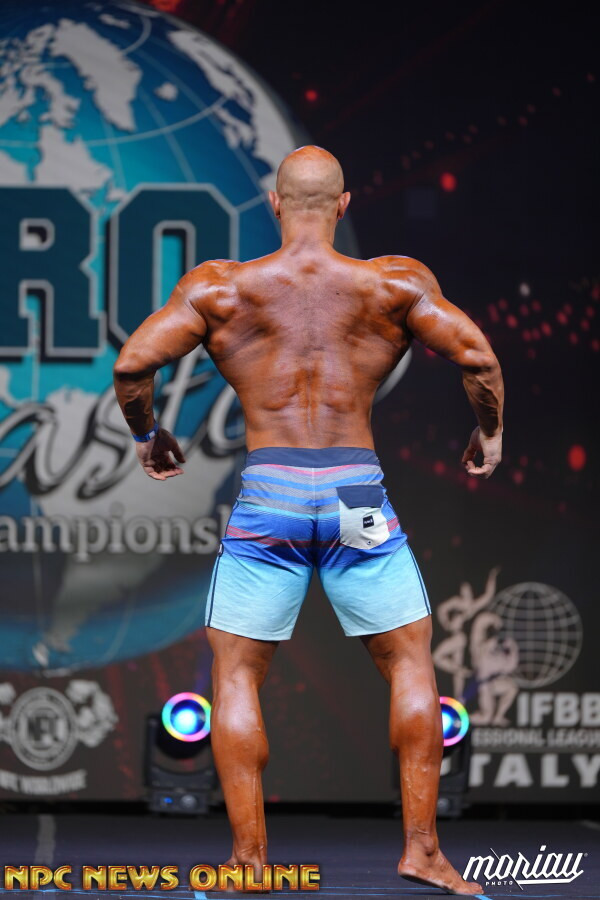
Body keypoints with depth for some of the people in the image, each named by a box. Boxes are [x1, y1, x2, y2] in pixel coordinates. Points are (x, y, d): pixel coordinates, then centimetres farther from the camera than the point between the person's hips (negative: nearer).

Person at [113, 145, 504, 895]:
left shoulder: (220, 287, 1)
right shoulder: (395, 283, 1)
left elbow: (131, 364, -5)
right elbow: (478, 359, -5)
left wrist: (147, 435, 13)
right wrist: (489, 434, 13)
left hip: (267, 495, 0)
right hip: (357, 495, 1)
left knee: (235, 674, 10)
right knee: (411, 664, 14)